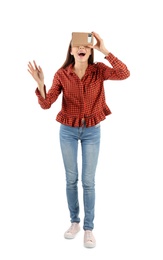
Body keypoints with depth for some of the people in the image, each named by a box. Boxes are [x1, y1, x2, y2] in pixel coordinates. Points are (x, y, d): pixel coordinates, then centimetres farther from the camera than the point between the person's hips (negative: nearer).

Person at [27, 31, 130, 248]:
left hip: (92, 131, -1)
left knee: (88, 181, 2)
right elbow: (46, 104, -13)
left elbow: (125, 74, -26)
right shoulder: (62, 74, -8)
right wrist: (40, 84, -32)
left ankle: (89, 228, 16)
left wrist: (105, 51, -29)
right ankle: (74, 222, 28)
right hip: (68, 131, 1)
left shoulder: (99, 70, -9)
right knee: (71, 179, 10)